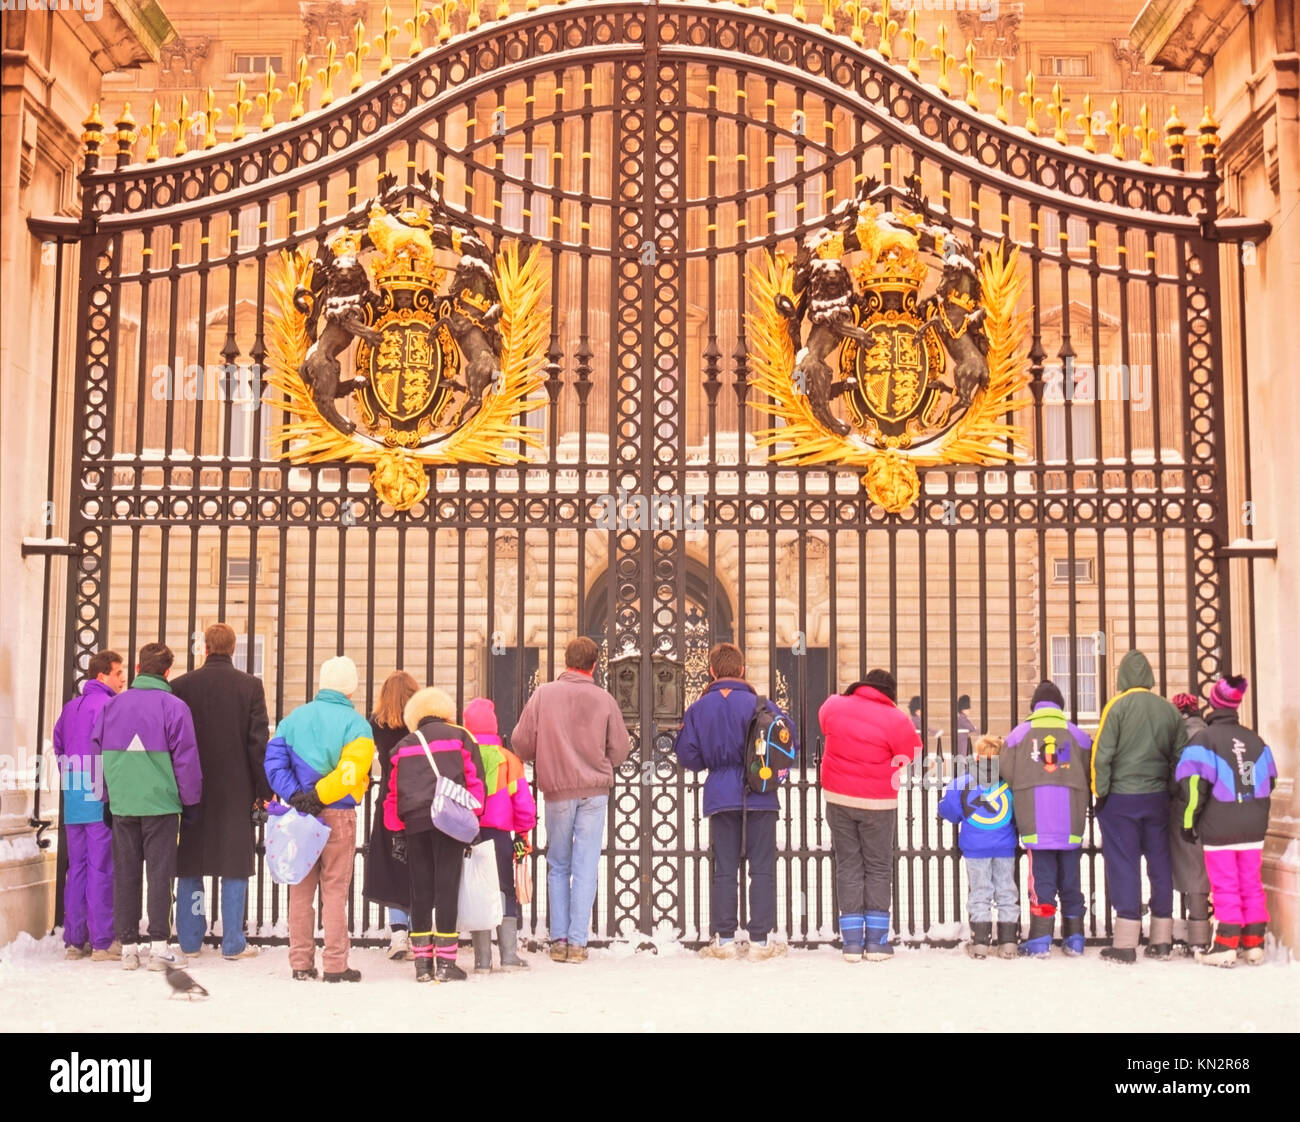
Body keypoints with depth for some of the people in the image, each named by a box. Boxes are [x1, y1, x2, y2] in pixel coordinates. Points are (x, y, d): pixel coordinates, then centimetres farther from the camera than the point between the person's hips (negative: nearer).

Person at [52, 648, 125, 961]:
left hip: (73, 801, 8)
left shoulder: (70, 708, 15)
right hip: (101, 801, -8)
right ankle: (103, 941, -3)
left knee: (76, 868, 11)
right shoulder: (108, 706, -11)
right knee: (102, 868, -4)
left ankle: (74, 940, 13)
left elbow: (58, 746, 18)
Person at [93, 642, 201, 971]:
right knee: (159, 872, 2)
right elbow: (186, 759, -5)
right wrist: (190, 802, 3)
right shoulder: (173, 707, -6)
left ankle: (128, 945, 12)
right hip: (161, 804, -3)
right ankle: (159, 945, 0)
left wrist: (106, 796, 18)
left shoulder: (111, 705, 6)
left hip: (121, 804, 3)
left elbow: (96, 754, 11)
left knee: (125, 874, 9)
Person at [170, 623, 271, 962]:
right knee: (235, 866, 4)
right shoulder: (250, 686, -4)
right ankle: (233, 943, 5)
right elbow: (258, 742, -5)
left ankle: (190, 940, 15)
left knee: (190, 865, 10)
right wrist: (264, 789, 1)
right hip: (237, 791, -1)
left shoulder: (181, 686, -1)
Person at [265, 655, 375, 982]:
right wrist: (318, 797, -16)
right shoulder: (355, 724, -7)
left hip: (299, 814, 4)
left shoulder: (293, 718, 8)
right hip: (338, 815, -4)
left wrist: (295, 796, -9)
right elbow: (350, 772, -19)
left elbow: (274, 761, -1)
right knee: (335, 890, 2)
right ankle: (335, 965, 3)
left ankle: (301, 963, 14)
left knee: (301, 889, 11)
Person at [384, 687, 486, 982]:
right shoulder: (459, 736, 12)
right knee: (447, 887, -1)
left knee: (420, 890, 8)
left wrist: (395, 827, 24)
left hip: (415, 822, 3)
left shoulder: (403, 746, 21)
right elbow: (475, 778, 4)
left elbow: (394, 791, 19)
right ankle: (446, 963, -2)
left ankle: (422, 963, 11)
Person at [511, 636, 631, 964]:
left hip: (557, 791, 0)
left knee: (558, 866, 13)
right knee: (586, 867, 4)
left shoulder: (543, 694, -4)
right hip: (595, 791, 0)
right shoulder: (604, 699, -3)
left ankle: (559, 940, 12)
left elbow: (520, 742, -3)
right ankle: (577, 942, 3)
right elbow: (620, 751, 1)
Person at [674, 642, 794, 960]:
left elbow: (687, 757, 1)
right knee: (762, 868, 5)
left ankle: (724, 939, 9)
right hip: (760, 797, -1)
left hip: (720, 796, 2)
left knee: (723, 869, 8)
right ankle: (760, 939, 5)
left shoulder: (697, 709, 0)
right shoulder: (762, 705, -5)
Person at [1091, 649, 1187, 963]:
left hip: (1120, 798, -4)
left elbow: (1102, 754, -12)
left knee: (1123, 866, -1)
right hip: (1157, 797, 4)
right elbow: (1180, 757, 8)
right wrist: (1174, 794, 15)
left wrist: (1100, 791, -3)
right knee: (1160, 865, 11)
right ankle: (1161, 940, 16)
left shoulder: (1117, 706, -10)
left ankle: (1125, 943, -2)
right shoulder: (1169, 710, 3)